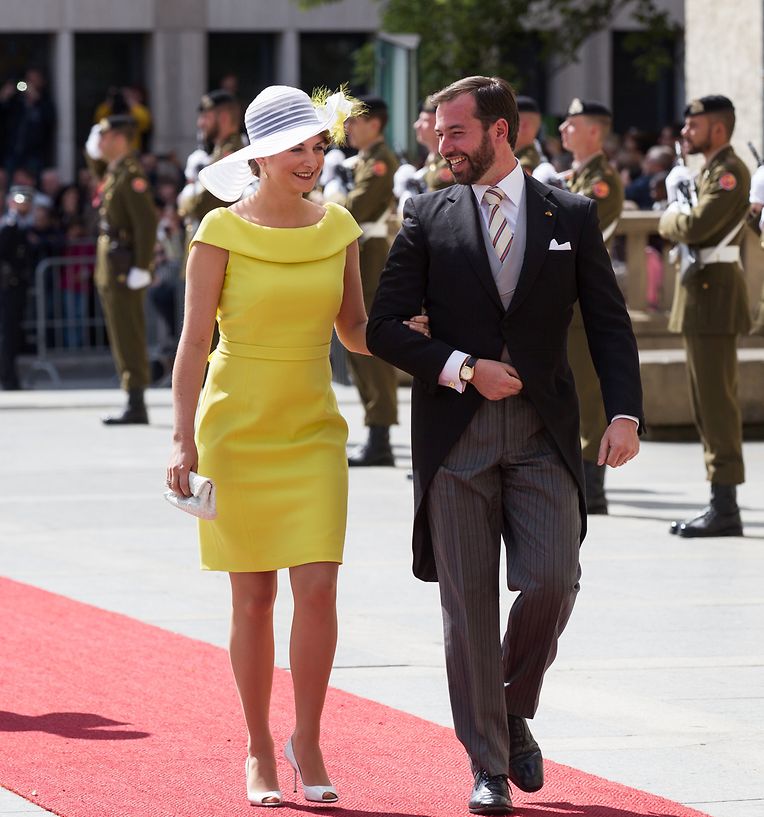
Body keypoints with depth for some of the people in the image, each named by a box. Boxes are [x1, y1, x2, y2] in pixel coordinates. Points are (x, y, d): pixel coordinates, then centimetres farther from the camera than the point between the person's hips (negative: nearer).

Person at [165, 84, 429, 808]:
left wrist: (407, 331, -9)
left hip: (313, 432, 2)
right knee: (253, 599, 2)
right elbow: (193, 342, -7)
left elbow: (354, 333, 11)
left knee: (318, 590, -8)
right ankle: (259, 753, 15)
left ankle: (307, 742, 8)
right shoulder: (222, 233, -7)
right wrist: (184, 438, -13)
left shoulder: (337, 228, 4)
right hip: (236, 431, -2)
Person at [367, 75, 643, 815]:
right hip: (455, 439, 0)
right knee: (468, 603, 0)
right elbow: (383, 327, 1)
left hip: (542, 436, 0)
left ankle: (514, 712, 15)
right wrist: (461, 368, -11)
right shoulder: (427, 219, 4)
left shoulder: (571, 217, 6)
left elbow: (609, 323, 5)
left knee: (551, 580, -12)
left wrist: (624, 413, -8)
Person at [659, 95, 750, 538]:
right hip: (699, 288, 10)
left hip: (715, 292, -10)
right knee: (707, 402, 12)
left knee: (717, 401, -9)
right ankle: (719, 502, 16)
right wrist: (677, 206, 0)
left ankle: (726, 507, -9)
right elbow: (686, 226, 18)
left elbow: (695, 226, -23)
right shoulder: (710, 170, 19)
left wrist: (670, 218, -4)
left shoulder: (730, 172, -13)